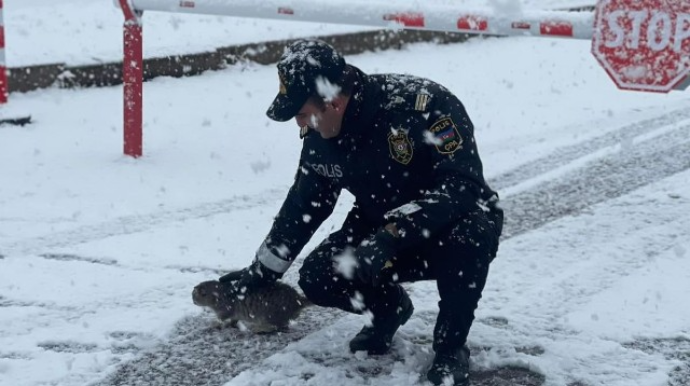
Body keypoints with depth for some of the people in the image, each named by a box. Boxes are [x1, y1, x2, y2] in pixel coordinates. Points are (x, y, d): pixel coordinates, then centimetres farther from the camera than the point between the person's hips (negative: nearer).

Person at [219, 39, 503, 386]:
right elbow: (303, 205, 7)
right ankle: (389, 307, 16)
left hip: (455, 226, -5)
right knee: (318, 278, -17)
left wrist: (394, 234, -43)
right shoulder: (321, 137, -9)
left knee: (467, 235, -39)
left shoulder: (422, 103, -30)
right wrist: (263, 271, 11)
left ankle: (451, 347, -13)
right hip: (382, 236, 5)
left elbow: (464, 186, -36)